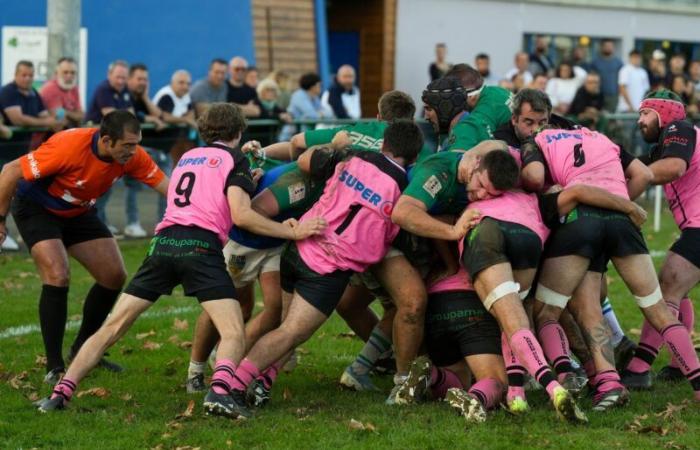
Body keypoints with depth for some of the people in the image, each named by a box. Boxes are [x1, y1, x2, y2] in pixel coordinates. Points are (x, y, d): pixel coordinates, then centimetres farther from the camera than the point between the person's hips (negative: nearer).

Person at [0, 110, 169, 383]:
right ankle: (54, 367, -15)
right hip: (37, 209, -7)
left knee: (114, 276, 2)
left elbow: (169, 188, -15)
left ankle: (82, 351, 20)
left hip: (79, 213, 7)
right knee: (58, 277, -23)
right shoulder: (69, 147, -36)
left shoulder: (132, 157, -20)